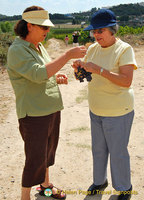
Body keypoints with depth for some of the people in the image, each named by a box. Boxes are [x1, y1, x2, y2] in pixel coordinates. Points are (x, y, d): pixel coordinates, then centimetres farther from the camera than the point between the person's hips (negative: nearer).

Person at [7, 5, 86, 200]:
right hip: (34, 114, -8)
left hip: (52, 109, 9)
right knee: (35, 159, 2)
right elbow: (38, 74, -31)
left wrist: (57, 78, 1)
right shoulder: (17, 50, -18)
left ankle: (46, 184, 42)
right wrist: (68, 55, -31)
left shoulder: (38, 47, 10)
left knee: (49, 150, 22)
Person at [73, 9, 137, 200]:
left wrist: (99, 70, -32)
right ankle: (100, 181, 42)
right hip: (96, 110, 6)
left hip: (118, 112, -6)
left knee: (118, 152, 7)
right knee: (98, 149, 19)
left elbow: (126, 81, -27)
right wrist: (79, 68, -14)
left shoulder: (124, 49, -16)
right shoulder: (93, 49, 3)